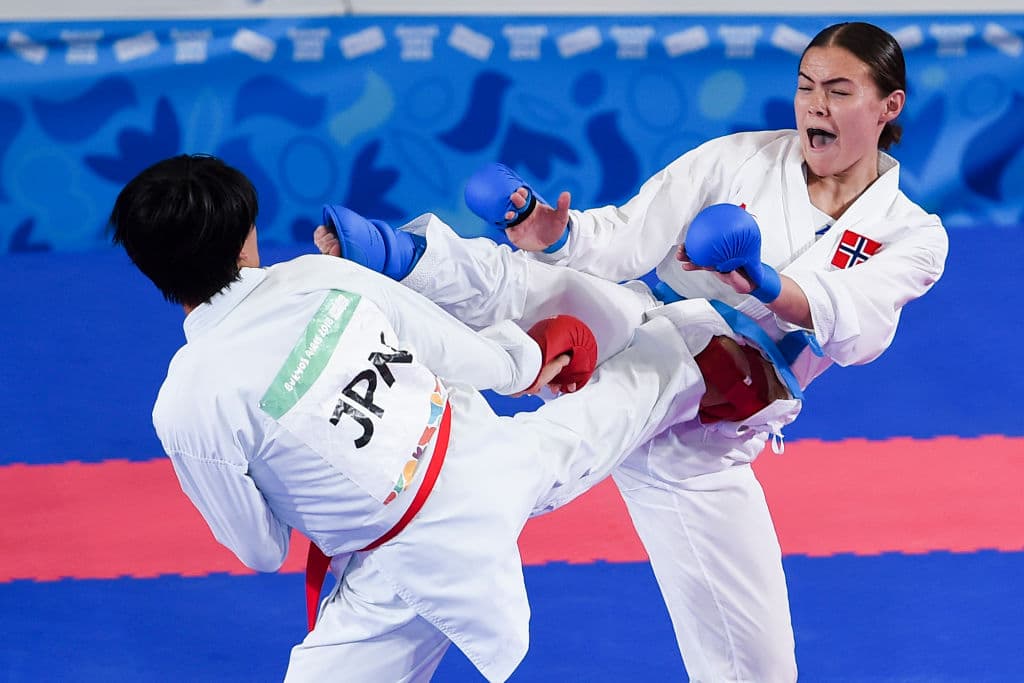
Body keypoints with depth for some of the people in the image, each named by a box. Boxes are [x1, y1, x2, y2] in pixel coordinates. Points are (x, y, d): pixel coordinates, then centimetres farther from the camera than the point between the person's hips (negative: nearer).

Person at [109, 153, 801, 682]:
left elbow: (262, 551, -6)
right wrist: (528, 357, 23)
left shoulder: (186, 408, -19)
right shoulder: (322, 275, -11)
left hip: (419, 569, -4)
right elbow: (473, 357, -1)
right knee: (629, 388, 31)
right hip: (494, 460, 4)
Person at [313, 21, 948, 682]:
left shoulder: (913, 237, -1)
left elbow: (858, 329, -21)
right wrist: (556, 236, -27)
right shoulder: (738, 159, 0)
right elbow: (625, 238, -5)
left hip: (703, 448, 1)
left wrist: (765, 286, -41)